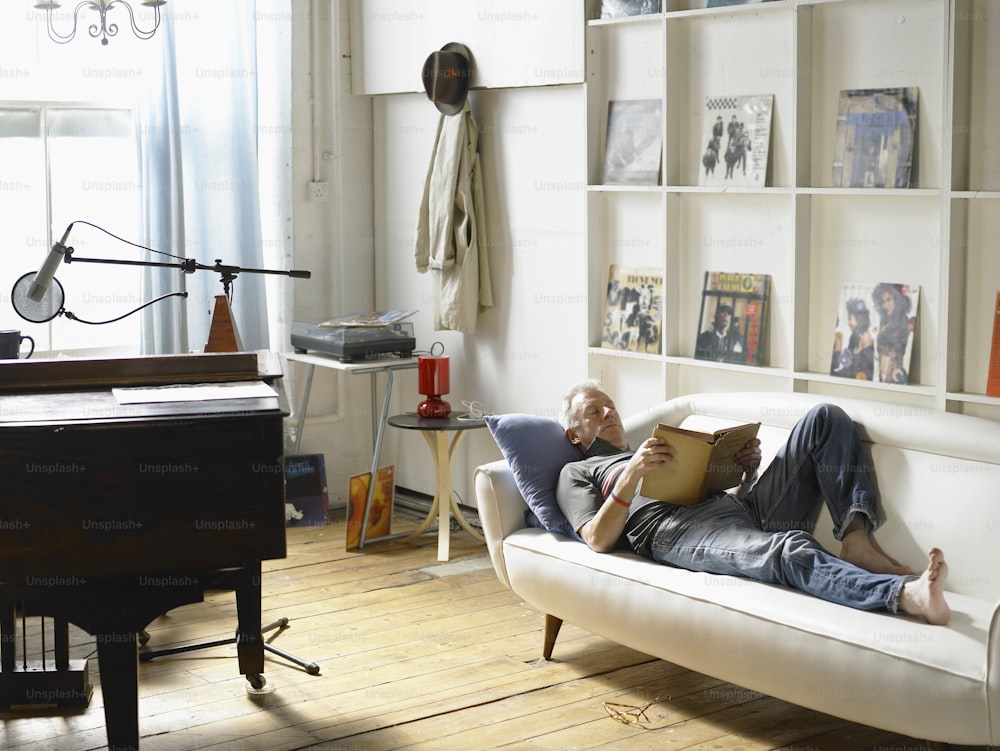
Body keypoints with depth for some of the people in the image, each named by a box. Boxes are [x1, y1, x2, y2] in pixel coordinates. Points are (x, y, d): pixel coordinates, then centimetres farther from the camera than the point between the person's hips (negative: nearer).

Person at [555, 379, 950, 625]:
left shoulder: (654, 451, 42)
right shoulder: (576, 474, 24)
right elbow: (599, 540, 1)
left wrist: (749, 468, 11)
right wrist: (632, 474, -8)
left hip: (740, 507, 7)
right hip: (677, 530, -7)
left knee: (825, 418, -6)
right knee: (793, 549, -38)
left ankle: (855, 538, -23)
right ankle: (905, 593, -56)